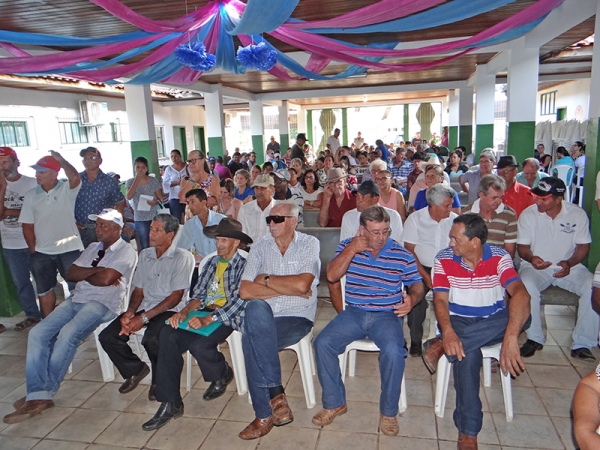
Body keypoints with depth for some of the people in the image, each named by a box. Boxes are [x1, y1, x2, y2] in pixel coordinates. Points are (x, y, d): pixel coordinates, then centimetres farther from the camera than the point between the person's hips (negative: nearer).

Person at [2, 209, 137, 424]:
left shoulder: (126, 252, -3)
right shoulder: (92, 248, 22)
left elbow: (105, 279, -16)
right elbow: (71, 274, 11)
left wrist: (84, 274, 2)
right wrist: (95, 270, -5)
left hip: (102, 304, -8)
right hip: (76, 299, 8)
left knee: (68, 334, -30)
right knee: (38, 333, -12)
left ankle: (44, 391, -12)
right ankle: (38, 395, -14)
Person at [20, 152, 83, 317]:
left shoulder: (67, 190, -7)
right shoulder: (31, 195, 4)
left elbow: (75, 177, -32)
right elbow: (27, 226, 7)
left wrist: (60, 159, -23)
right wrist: (33, 250, 3)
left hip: (69, 249, -4)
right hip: (41, 253, 5)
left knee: (76, 289, 7)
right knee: (45, 291, 17)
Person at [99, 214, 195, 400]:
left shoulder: (182, 257, -8)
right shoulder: (145, 254, 13)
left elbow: (176, 296, -13)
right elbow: (138, 290, 14)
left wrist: (144, 317, -18)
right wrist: (130, 312, -6)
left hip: (169, 310, -6)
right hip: (144, 307, 7)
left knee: (151, 339, -33)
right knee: (107, 336, -11)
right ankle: (136, 369, 15)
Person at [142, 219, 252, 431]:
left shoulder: (244, 266, -5)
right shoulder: (211, 262, 16)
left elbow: (238, 301, -17)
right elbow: (199, 294, 12)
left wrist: (207, 319, -28)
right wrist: (184, 312, -9)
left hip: (228, 318, -6)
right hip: (205, 312, 6)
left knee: (199, 345, -31)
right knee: (168, 334, -19)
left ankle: (222, 374, 7)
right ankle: (170, 403, -12)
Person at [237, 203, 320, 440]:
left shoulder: (309, 244, -1)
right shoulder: (260, 246, 6)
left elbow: (302, 284, -18)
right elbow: (245, 291, -5)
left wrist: (266, 279, -6)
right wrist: (288, 288, -9)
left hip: (297, 318, -3)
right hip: (262, 319, 3)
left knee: (251, 338, -27)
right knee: (256, 307, -30)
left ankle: (265, 415, -9)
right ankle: (276, 394, -21)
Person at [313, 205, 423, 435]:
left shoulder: (402, 255, 1)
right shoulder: (347, 246, 4)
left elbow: (416, 285, 8)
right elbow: (331, 276, -6)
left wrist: (412, 299, -16)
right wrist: (351, 250, -15)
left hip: (387, 315, -2)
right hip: (353, 313, 2)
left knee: (393, 350, -30)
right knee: (323, 343, -19)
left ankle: (388, 411, -5)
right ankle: (334, 403, 2)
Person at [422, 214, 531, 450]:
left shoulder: (499, 257, -12)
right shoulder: (444, 259, -8)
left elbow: (521, 294, -27)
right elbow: (440, 299, -13)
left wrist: (511, 337, -43)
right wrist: (448, 332, -35)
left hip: (493, 324, 2)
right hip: (458, 321, -1)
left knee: (523, 314, -32)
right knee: (467, 353, -35)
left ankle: (442, 346, -29)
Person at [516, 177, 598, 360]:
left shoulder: (578, 214, -2)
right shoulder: (528, 214, -5)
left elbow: (583, 246, 2)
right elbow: (522, 246, -1)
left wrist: (569, 263, -17)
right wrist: (531, 258, -23)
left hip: (569, 266, 2)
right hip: (536, 267, -1)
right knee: (526, 286, -34)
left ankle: (582, 344, -13)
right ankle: (534, 338, -14)